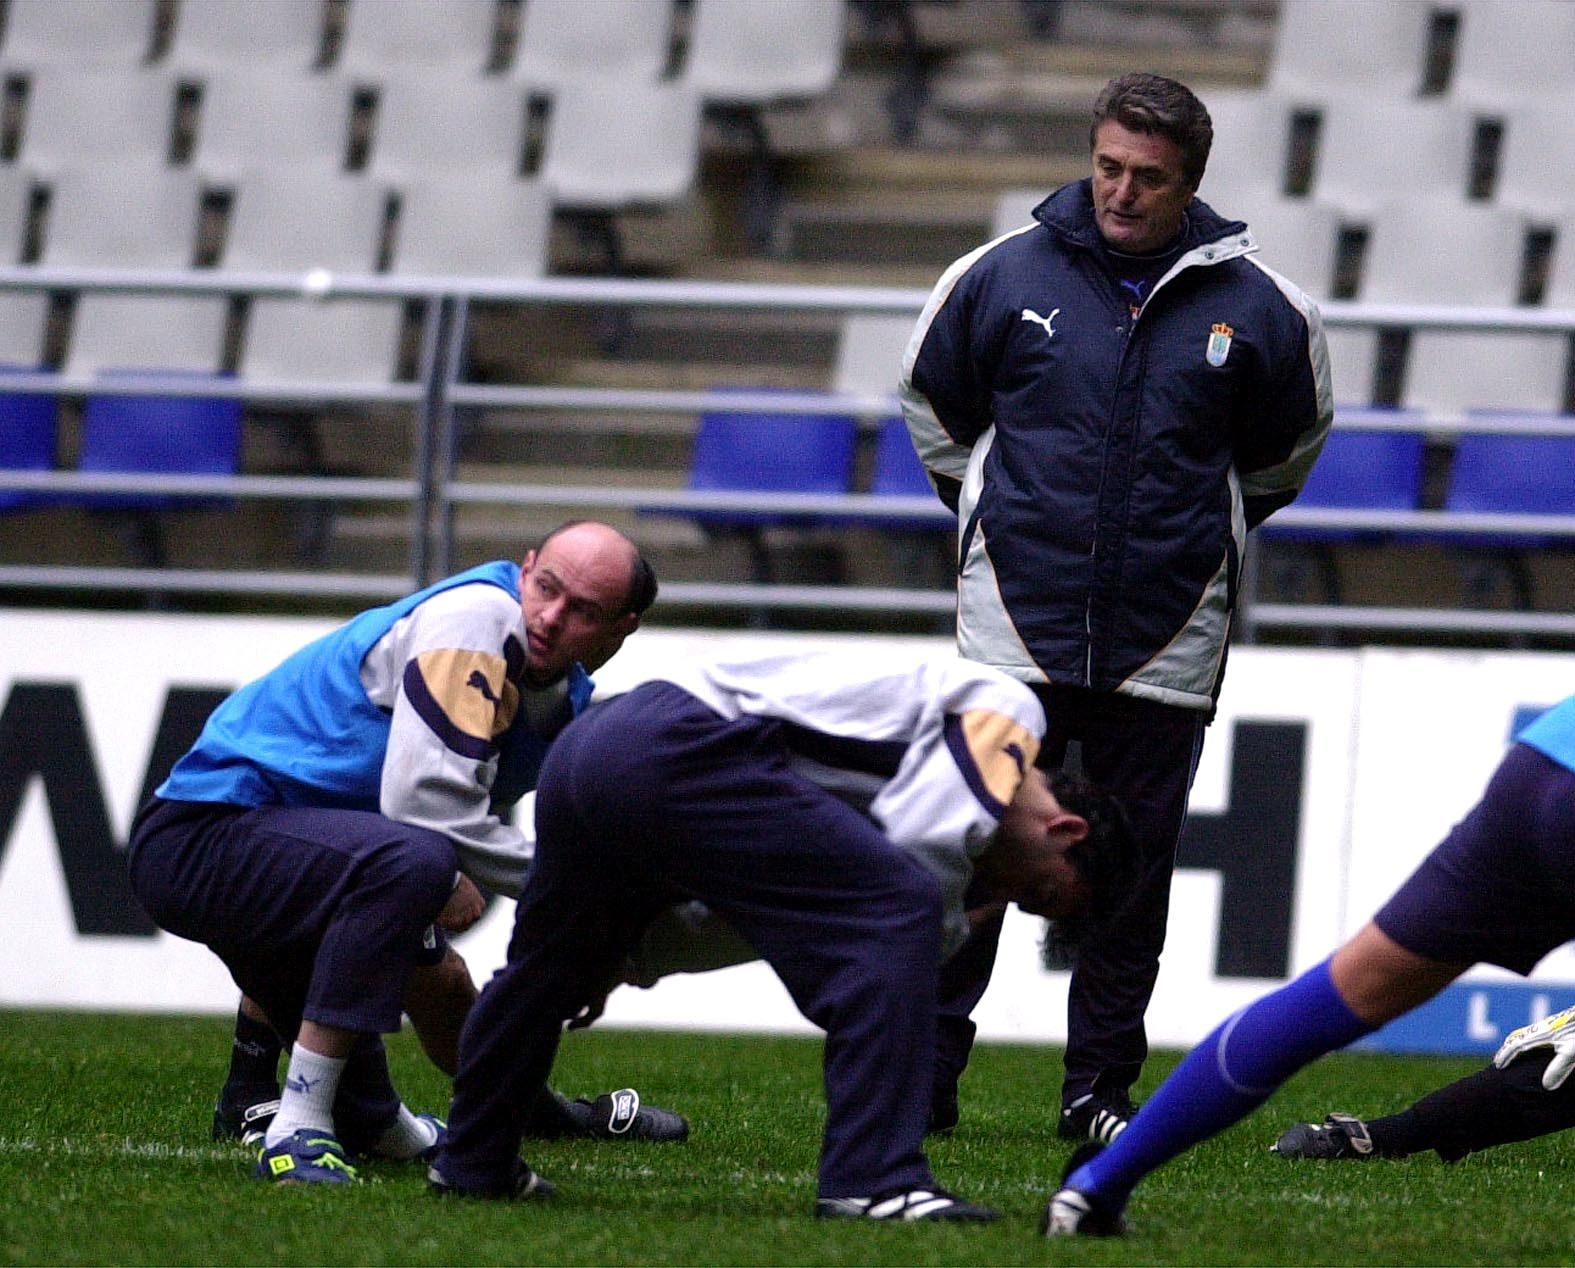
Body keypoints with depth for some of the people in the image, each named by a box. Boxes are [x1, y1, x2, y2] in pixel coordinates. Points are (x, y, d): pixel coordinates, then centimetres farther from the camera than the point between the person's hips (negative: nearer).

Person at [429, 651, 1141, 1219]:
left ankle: (472, 1163, 46)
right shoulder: (1007, 715, 5)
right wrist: (952, 922, 9)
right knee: (897, 913, -11)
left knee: (552, 960, 30)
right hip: (678, 751, -10)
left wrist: (625, 960, 36)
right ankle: (875, 1179, -17)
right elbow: (919, 858, -11)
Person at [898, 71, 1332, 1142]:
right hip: (1016, 627, -1)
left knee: (1134, 875, 5)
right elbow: (932, 401, 18)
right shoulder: (1003, 277, -1)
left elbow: (1285, 447, 18)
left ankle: (1102, 1086, 15)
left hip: (1167, 641, 1)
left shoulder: (1256, 308, -1)